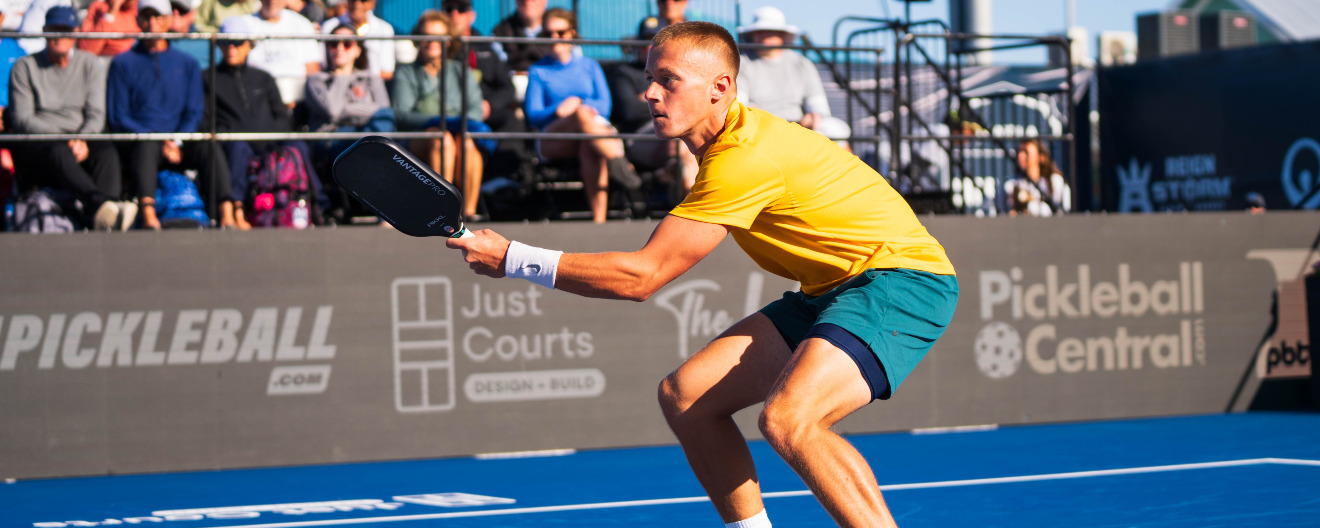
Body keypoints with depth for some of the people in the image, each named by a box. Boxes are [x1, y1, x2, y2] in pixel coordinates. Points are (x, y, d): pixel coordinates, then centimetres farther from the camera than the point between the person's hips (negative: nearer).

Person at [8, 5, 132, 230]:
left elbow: (96, 116, 6)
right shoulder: (24, 67, 7)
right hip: (35, 143, -2)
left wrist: (81, 140, -17)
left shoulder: (91, 65, 15)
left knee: (107, 152, -32)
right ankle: (101, 205, -66)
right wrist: (63, 138, -17)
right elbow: (20, 119, -2)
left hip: (82, 142, 3)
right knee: (58, 152, -38)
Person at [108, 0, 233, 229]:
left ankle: (225, 217, -44)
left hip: (178, 148, 2)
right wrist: (160, 142, -11)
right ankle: (148, 217, -58)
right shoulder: (122, 63, 11)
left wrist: (177, 143, -9)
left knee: (209, 148, -28)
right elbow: (117, 117, 3)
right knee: (147, 146, -37)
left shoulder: (187, 64, 20)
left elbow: (194, 113, 13)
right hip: (135, 145, -2)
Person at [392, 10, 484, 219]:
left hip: (461, 132, 2)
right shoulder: (406, 74, 21)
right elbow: (402, 114, 2)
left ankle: (469, 212, -44)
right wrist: (435, 121, -18)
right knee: (442, 139, -36)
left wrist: (465, 122, -17)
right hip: (418, 141, -2)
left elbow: (475, 107, 9)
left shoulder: (460, 71, 27)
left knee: (468, 142, -35)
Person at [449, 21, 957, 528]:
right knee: (683, 395, 0)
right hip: (829, 290, 10)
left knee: (786, 419, -33)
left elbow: (642, 276, -22)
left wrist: (512, 258, -18)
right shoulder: (732, 139, 6)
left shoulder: (745, 157, -23)